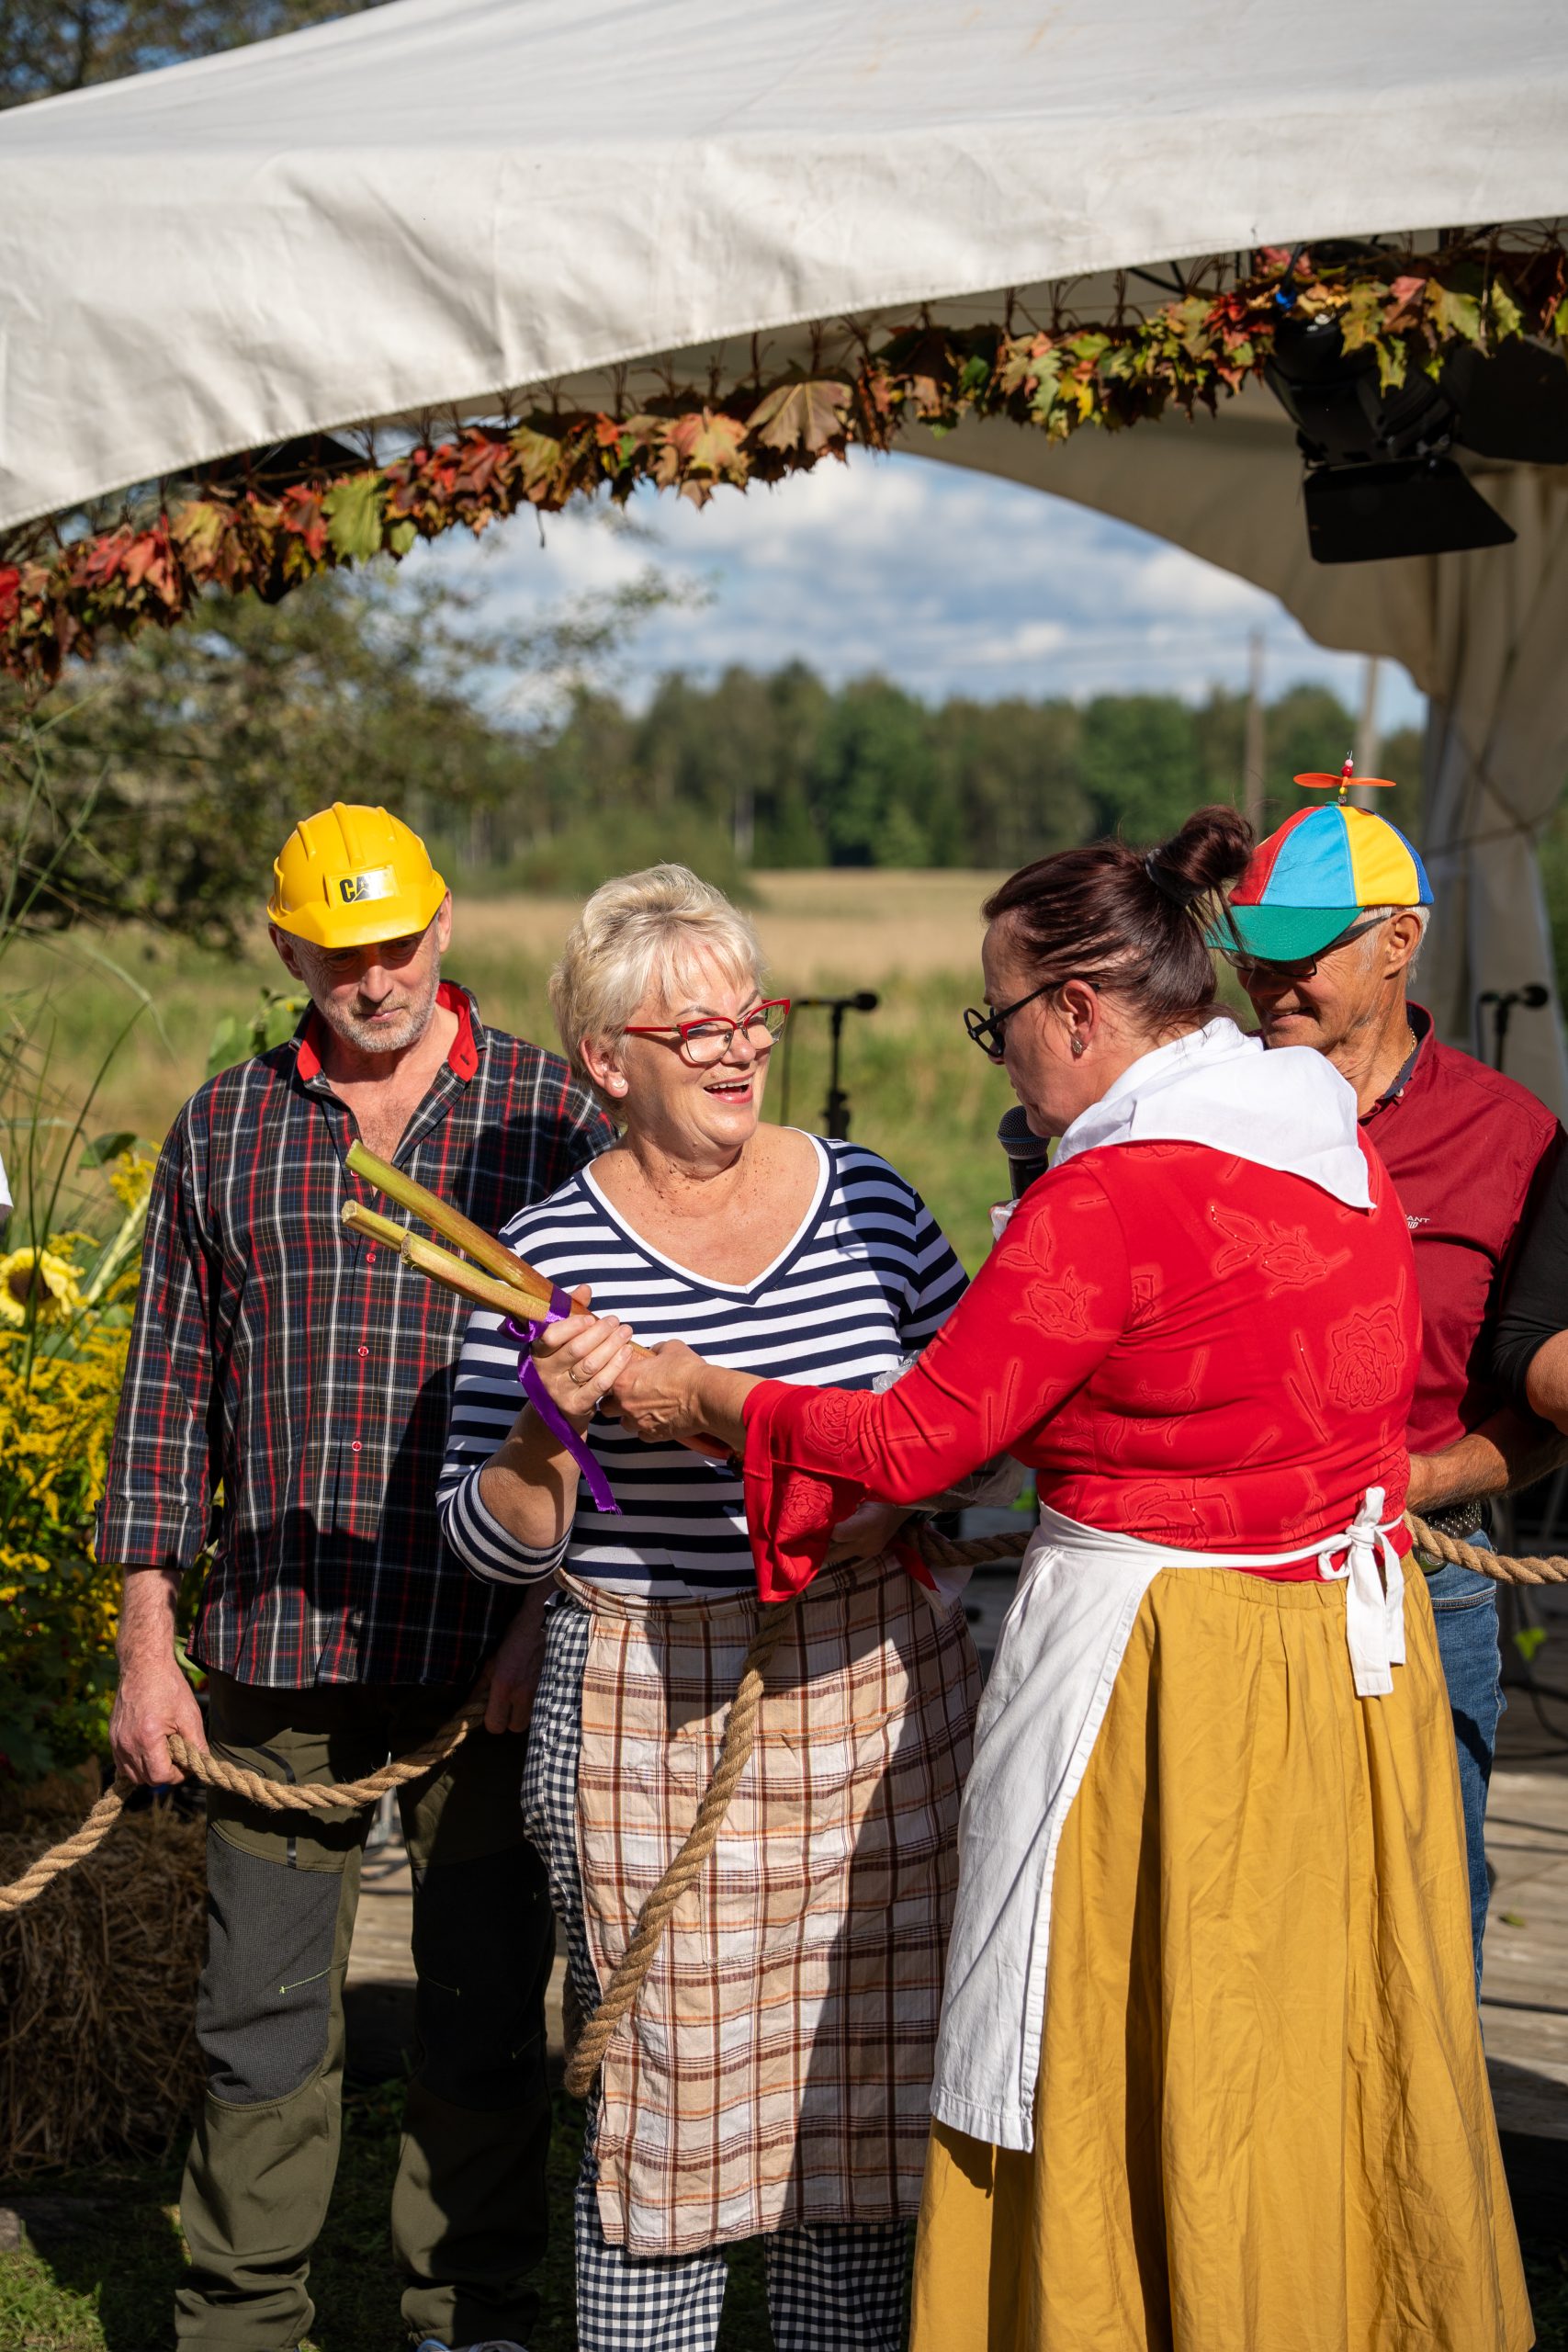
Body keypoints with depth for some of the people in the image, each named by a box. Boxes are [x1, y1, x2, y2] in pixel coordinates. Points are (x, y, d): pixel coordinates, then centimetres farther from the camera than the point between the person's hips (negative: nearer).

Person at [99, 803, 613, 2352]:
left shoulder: (551, 1117, 1)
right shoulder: (223, 1128, 8)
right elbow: (170, 1385, 10)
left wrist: (557, 1610, -7)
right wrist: (147, 1648, 6)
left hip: (483, 1652, -1)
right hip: (275, 1653, 2)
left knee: (483, 2008, 8)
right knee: (260, 2011, 8)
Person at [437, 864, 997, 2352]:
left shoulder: (872, 1205, 3)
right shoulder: (552, 1254, -3)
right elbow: (492, 1541, -2)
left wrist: (892, 1508, -6)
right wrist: (553, 1424, -20)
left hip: (878, 1703, 3)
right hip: (654, 1717, -3)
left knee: (860, 2085, 9)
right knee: (666, 2102, 2)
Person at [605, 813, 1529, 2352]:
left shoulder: (1110, 1197, -19)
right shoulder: (1337, 1141, 5)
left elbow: (919, 1437, -16)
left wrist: (702, 1397, -3)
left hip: (1163, 1671, -8)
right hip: (1356, 1635, 8)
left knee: (1124, 2078, 6)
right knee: (1338, 2053, 17)